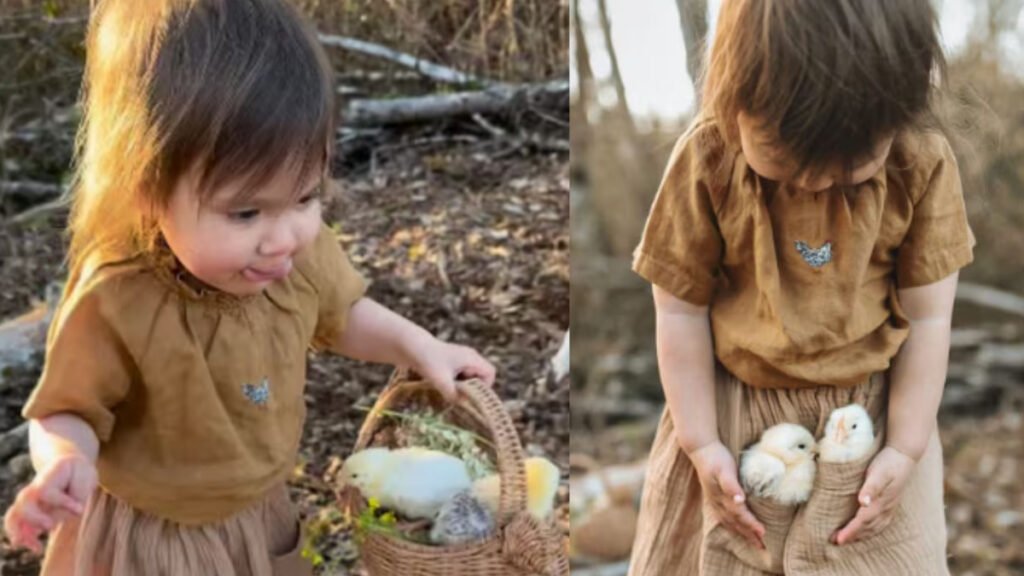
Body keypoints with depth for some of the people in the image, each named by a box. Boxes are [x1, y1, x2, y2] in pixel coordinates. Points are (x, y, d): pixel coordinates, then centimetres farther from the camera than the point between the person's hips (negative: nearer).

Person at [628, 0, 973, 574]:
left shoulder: (924, 164, -17)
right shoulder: (706, 159, -19)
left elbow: (927, 317, -8)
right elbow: (682, 311, -10)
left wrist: (906, 450, -8)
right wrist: (700, 444, -9)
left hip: (872, 413, 0)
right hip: (732, 410, 0)